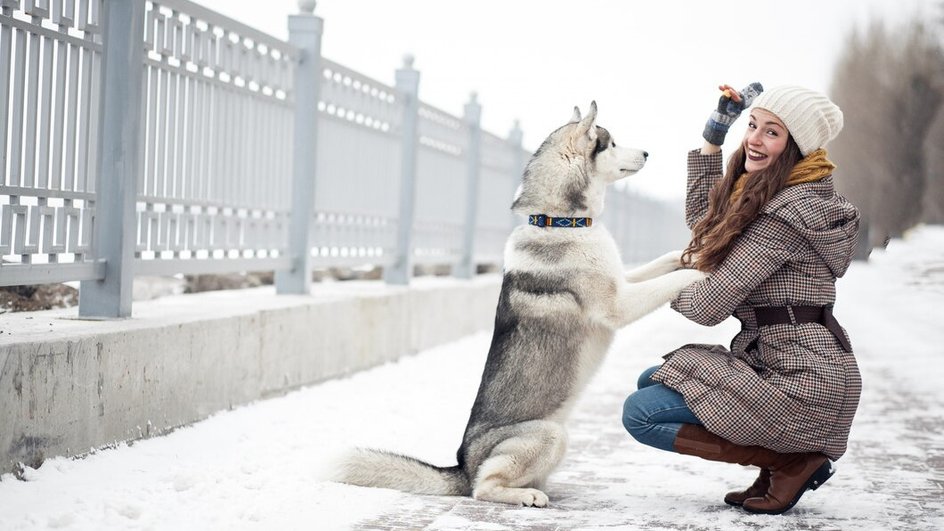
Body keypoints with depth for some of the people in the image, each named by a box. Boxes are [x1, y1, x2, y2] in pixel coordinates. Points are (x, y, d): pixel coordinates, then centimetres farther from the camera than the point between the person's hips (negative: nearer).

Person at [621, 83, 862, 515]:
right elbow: (704, 218, 27)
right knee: (650, 382, 19)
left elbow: (709, 305, -18)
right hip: (773, 363, 10)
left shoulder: (789, 212, -19)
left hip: (802, 380, -10)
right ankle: (789, 456, 9)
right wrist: (712, 137, 19)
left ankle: (791, 462, -6)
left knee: (640, 414, -10)